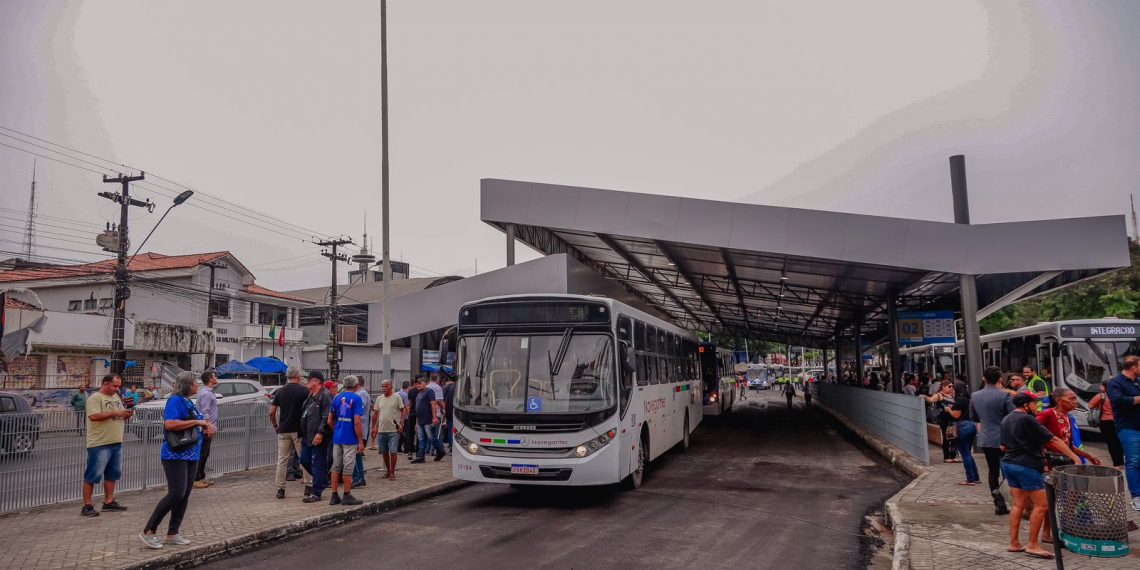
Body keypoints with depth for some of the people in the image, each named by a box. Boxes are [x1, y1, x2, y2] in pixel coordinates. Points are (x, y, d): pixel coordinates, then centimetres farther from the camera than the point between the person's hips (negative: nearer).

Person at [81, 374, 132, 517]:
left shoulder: (116, 397, 16)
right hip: (99, 444, -8)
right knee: (93, 475, -2)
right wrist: (114, 413, -22)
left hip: (116, 443, 8)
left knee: (112, 474, 13)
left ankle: (109, 502, 22)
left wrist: (127, 414, 1)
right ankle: (87, 506, 3)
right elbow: (94, 416, -22)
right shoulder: (94, 398, -9)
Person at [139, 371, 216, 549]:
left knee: (185, 495, 9)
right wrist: (197, 422, -20)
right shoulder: (175, 400, -11)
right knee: (176, 494, -14)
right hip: (176, 454, -9)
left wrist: (206, 430, 7)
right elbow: (170, 424, -25)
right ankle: (148, 531, -3)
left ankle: (173, 533, 16)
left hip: (191, 455, 9)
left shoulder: (189, 402, 17)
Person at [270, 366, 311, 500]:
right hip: (299, 430, -3)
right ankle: (308, 486, 9)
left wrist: (275, 425, 15)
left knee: (282, 460, 8)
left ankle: (280, 489, 8)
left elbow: (272, 412, 2)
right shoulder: (304, 391, -6)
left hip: (283, 430, 3)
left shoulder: (280, 391, 4)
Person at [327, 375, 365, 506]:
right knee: (348, 467, 1)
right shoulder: (356, 399, -10)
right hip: (350, 439, -5)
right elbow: (357, 422, -15)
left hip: (337, 437, 5)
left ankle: (334, 496, 16)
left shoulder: (337, 398, 7)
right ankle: (347, 496, 7)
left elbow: (330, 420, 9)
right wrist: (361, 442, -10)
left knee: (336, 467, 12)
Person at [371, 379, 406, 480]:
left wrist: (401, 424, -13)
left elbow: (403, 410, -3)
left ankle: (392, 473, 1)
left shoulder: (397, 397, -4)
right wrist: (374, 427, 12)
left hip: (394, 430, -5)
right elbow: (375, 413, 16)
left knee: (393, 451, -6)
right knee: (384, 452, 12)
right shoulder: (379, 398, 11)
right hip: (382, 430, 5)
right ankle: (387, 470, 26)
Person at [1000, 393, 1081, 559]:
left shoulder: (1006, 419, 12)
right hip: (1027, 466, -9)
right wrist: (1075, 457, -11)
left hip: (1008, 463, 9)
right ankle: (1032, 545, 1)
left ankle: (1014, 543, 14)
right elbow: (1053, 440, -14)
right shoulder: (1027, 419, -14)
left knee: (1019, 504, 13)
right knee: (1041, 505, -1)